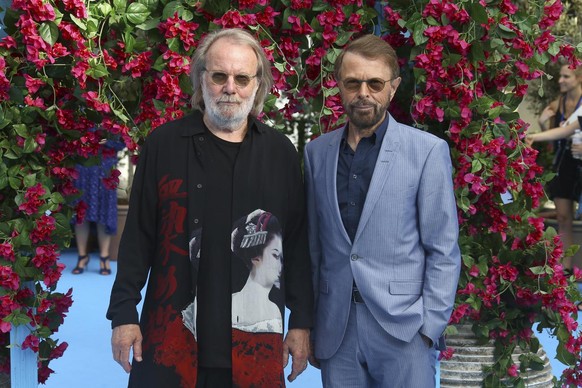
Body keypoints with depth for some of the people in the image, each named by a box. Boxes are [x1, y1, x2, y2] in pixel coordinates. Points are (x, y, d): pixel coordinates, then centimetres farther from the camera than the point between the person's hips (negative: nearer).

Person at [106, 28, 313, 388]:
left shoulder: (280, 152, 6)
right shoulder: (164, 143, 2)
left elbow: (298, 244, 8)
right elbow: (138, 236, 3)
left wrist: (301, 322, 6)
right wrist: (124, 312, -1)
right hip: (173, 340, -1)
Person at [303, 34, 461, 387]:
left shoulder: (427, 151, -5)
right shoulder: (317, 152, 7)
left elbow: (443, 251, -4)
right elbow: (314, 243, 11)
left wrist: (430, 328, -8)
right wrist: (308, 323, 11)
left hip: (403, 330, -3)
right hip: (335, 330, 3)